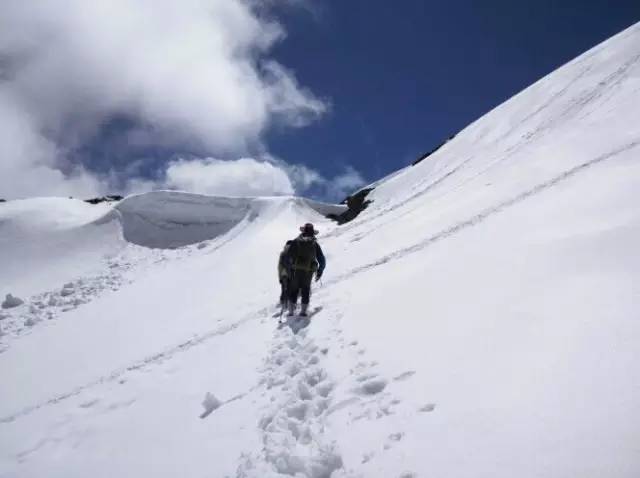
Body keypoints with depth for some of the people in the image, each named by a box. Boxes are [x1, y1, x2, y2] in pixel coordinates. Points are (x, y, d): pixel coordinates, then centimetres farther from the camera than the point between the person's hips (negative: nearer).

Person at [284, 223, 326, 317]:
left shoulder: (296, 241, 2)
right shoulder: (315, 243, 5)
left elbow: (288, 256, -5)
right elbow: (322, 260, 7)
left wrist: (288, 269, 1)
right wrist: (319, 273, 17)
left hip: (295, 270, 0)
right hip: (308, 272, 0)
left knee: (293, 290, 12)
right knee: (306, 290, 15)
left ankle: (291, 310, 9)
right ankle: (303, 310, 11)